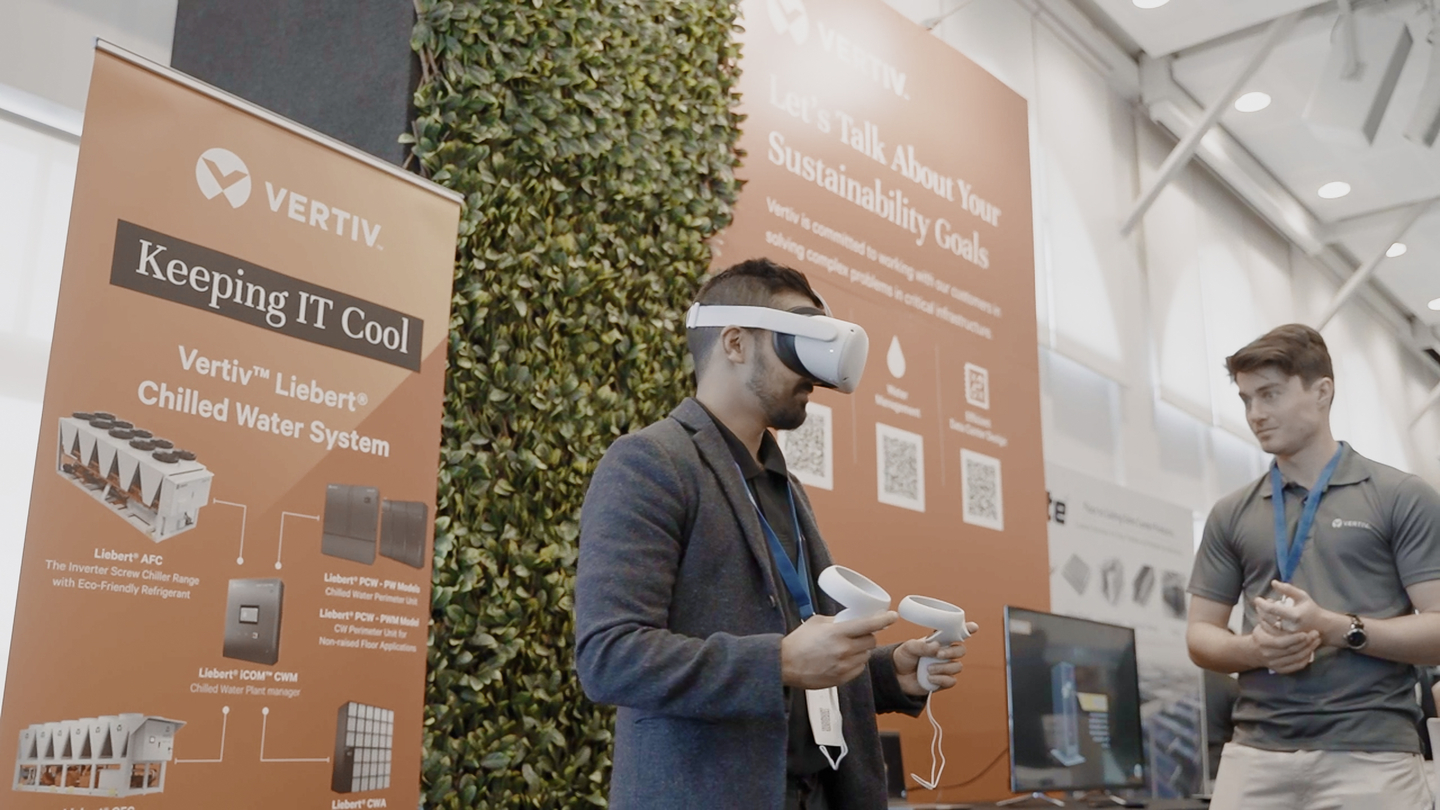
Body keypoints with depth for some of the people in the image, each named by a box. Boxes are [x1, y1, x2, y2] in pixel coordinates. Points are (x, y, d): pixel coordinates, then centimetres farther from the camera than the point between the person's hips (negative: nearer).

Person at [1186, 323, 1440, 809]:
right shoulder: (1232, 514, 12)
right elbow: (1201, 636, 12)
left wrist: (1336, 628, -16)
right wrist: (1254, 649, -8)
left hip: (1370, 756, -2)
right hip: (1255, 755, 3)